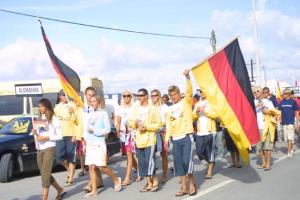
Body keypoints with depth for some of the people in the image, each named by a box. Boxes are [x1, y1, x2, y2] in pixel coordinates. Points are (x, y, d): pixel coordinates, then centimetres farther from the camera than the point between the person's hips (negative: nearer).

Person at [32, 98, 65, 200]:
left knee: (45, 174, -8)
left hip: (49, 149, -7)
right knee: (44, 174, 11)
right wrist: (35, 132, -4)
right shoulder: (39, 119, 13)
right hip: (39, 149, 7)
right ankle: (60, 190, 26)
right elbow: (38, 133, 18)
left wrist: (46, 138, -18)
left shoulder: (53, 119, -6)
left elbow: (59, 136, -8)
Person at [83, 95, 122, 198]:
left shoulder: (103, 113, -3)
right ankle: (94, 190, 10)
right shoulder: (89, 115, 10)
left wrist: (95, 131, -13)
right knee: (91, 167, 3)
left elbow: (107, 129, -7)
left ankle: (116, 179, 17)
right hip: (89, 144, 5)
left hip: (99, 143, -5)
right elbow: (86, 129, 14)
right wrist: (85, 141, 8)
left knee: (101, 166, -7)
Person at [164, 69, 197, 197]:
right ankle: (184, 187, 16)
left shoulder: (186, 102, 2)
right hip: (175, 138, 5)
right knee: (178, 163, 6)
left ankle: (192, 184, 13)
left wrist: (187, 77, -29)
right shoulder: (170, 109, 15)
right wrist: (166, 138, 7)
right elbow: (168, 124, 15)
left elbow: (189, 91, -16)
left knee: (187, 161, -9)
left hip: (186, 136, -5)